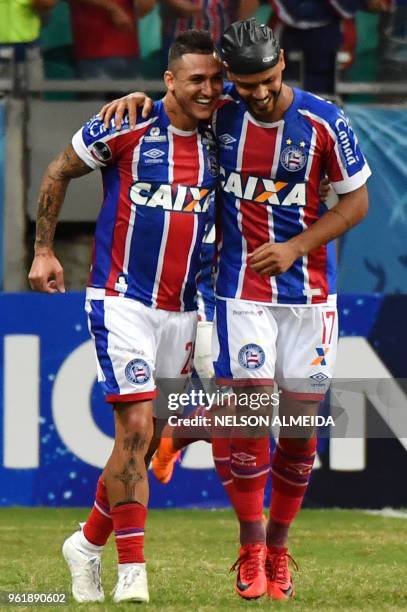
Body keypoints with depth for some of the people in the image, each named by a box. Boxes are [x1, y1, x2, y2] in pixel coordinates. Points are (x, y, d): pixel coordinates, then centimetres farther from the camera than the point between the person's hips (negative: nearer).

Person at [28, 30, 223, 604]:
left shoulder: (217, 145, 5)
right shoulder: (125, 127, -10)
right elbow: (58, 174, 3)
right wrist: (43, 250, 3)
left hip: (182, 309, 6)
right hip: (122, 300, -6)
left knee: (147, 439, 8)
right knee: (136, 428, -14)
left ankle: (87, 544, 26)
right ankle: (132, 572, -11)